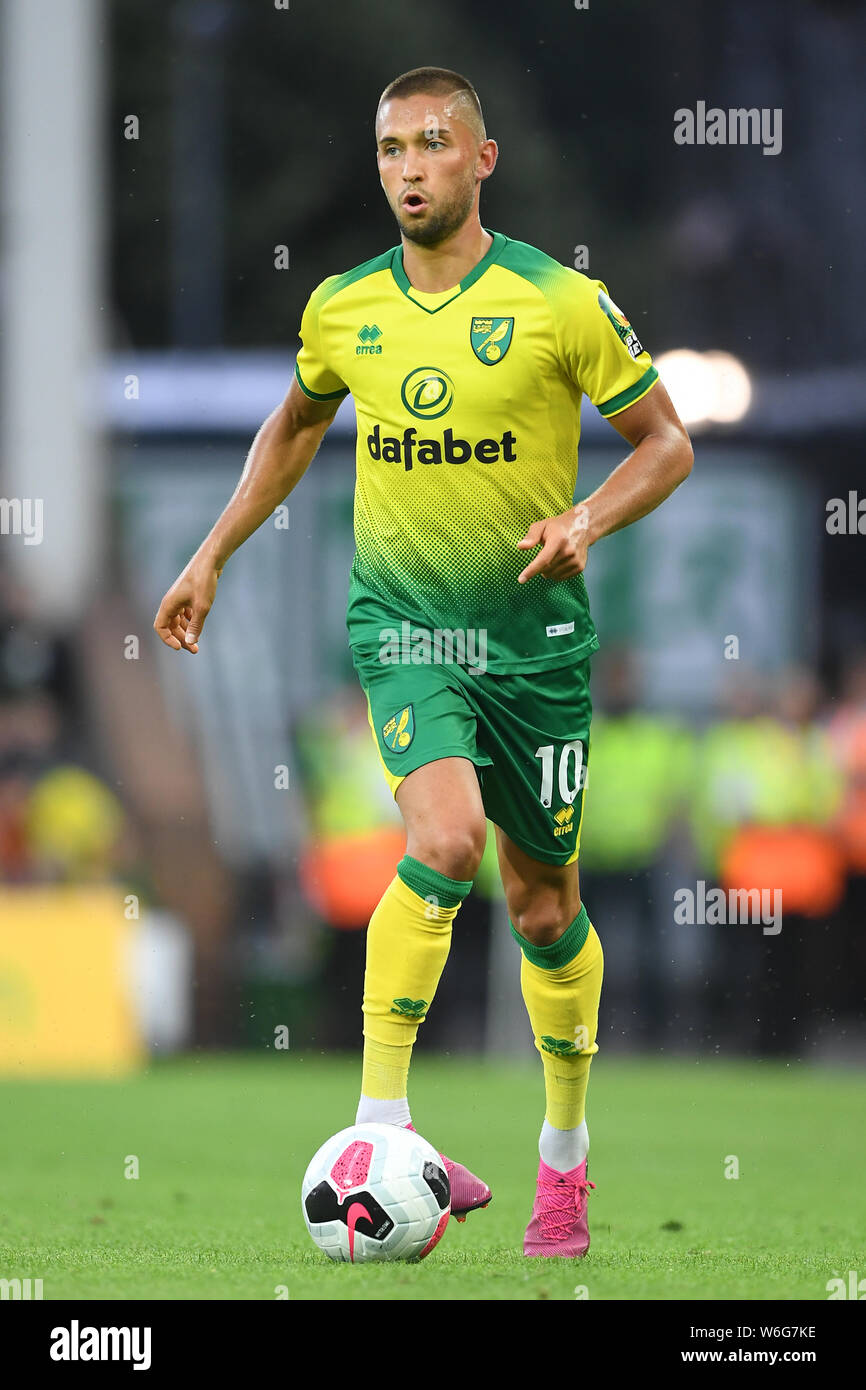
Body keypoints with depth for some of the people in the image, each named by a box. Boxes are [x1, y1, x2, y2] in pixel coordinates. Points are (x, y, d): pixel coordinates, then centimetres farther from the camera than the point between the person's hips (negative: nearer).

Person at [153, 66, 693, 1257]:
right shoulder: (342, 309, 2)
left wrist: (589, 518, -19)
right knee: (445, 839, -26)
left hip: (536, 630, 0)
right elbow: (299, 419, 23)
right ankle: (380, 1133, -22)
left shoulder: (559, 301, -8)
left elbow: (666, 440, -1)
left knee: (544, 902, 10)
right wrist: (214, 555, 21)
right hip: (402, 622, 0)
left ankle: (567, 1150, 31)